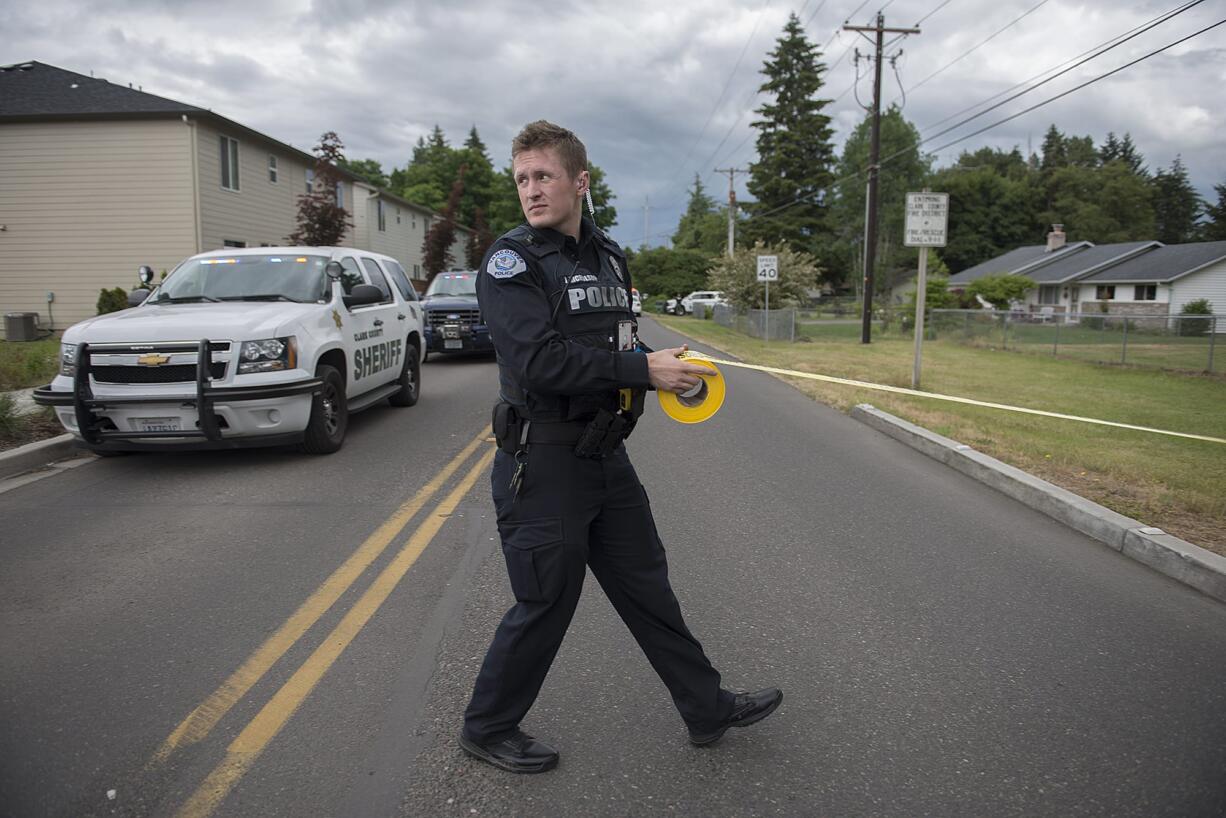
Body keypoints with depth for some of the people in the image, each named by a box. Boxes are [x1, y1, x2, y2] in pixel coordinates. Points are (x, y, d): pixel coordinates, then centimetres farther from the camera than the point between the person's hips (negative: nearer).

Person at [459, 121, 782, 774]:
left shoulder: (607, 255, 12)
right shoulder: (511, 261, -11)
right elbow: (542, 360, -25)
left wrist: (662, 367, 1)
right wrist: (644, 370, -21)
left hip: (606, 455, 7)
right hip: (543, 462, -7)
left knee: (647, 589, 17)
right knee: (545, 605, 5)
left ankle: (708, 709, 32)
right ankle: (487, 728, 28)